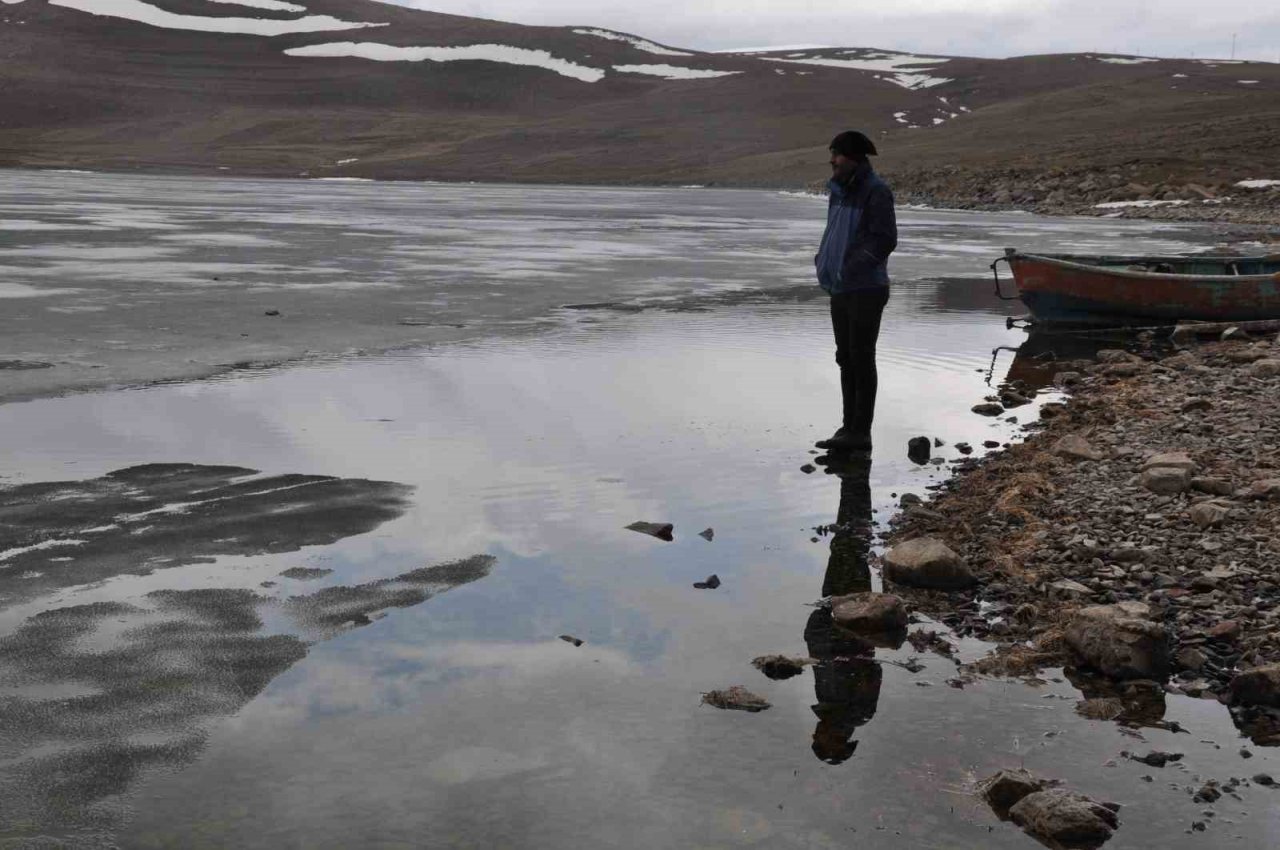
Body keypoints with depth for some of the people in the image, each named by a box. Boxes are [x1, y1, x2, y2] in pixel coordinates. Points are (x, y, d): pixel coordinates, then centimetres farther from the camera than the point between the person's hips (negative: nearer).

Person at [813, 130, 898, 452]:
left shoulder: (875, 192, -11)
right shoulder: (839, 190, 13)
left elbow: (885, 239, -17)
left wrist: (854, 266, -24)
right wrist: (822, 258, 9)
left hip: (866, 290, -8)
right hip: (840, 289, 8)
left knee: (861, 359, -6)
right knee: (846, 359, 11)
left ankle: (860, 432, -2)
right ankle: (849, 427, 19)